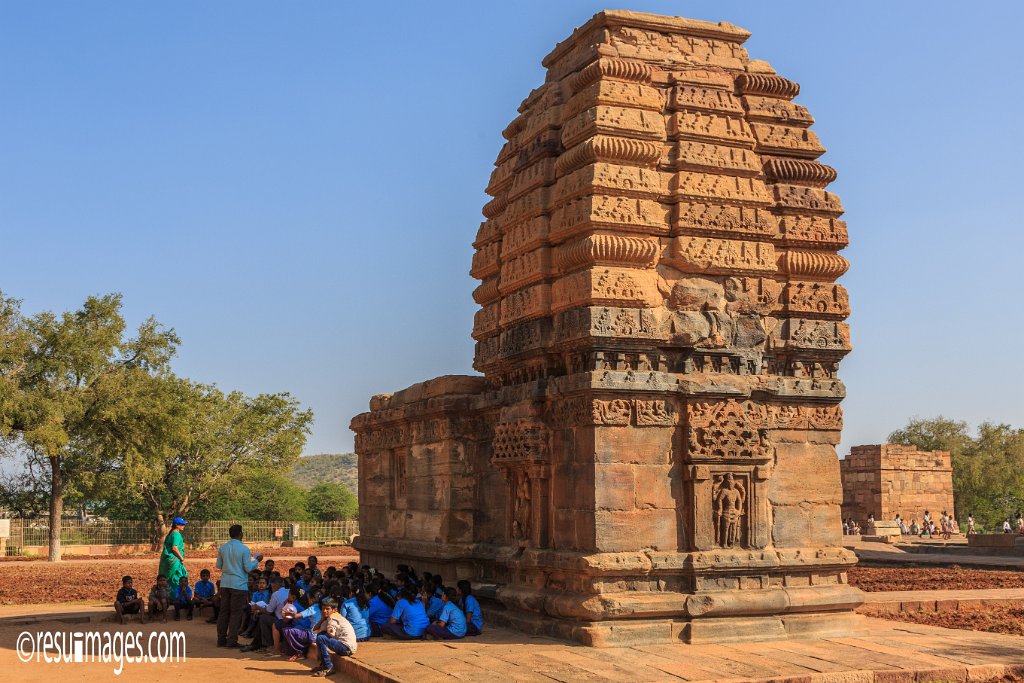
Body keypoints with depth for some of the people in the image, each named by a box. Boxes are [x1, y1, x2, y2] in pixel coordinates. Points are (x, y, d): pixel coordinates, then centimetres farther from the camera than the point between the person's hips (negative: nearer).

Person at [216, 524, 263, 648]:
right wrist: (256, 560, 5)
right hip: (239, 585, -5)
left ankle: (221, 639, 15)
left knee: (224, 611, 11)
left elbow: (218, 565, 11)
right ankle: (232, 640, 2)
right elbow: (248, 568, -12)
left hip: (225, 584, 5)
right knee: (236, 613, 2)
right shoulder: (244, 549, -12)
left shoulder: (222, 548, 3)